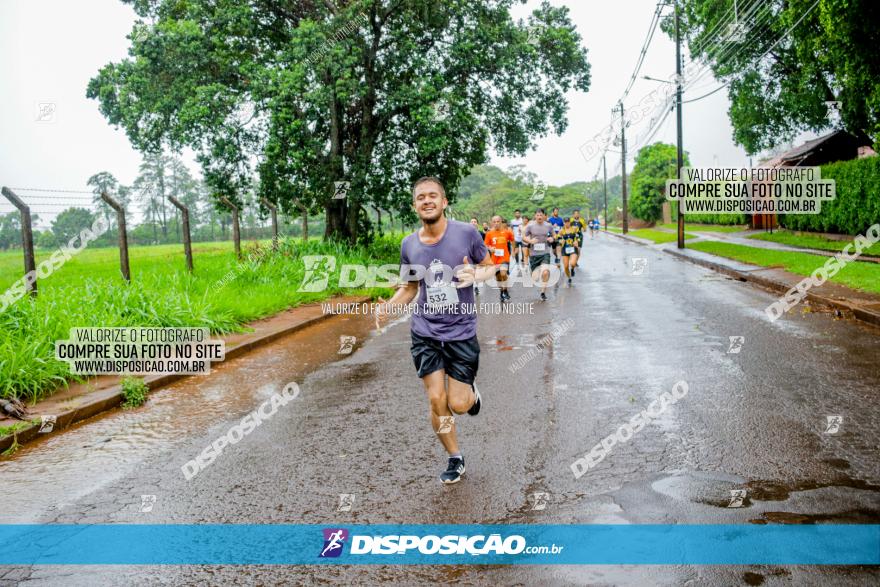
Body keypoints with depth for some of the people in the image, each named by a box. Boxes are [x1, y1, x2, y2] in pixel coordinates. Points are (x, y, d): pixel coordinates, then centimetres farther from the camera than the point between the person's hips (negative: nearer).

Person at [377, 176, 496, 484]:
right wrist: (389, 306, -6)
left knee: (458, 404, -2)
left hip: (461, 332, -2)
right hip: (425, 333, 2)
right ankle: (455, 459, 24)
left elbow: (490, 266, 3)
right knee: (436, 401, 1)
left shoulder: (466, 233, -10)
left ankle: (471, 392, 36)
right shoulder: (409, 245, -1)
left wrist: (475, 275, -20)